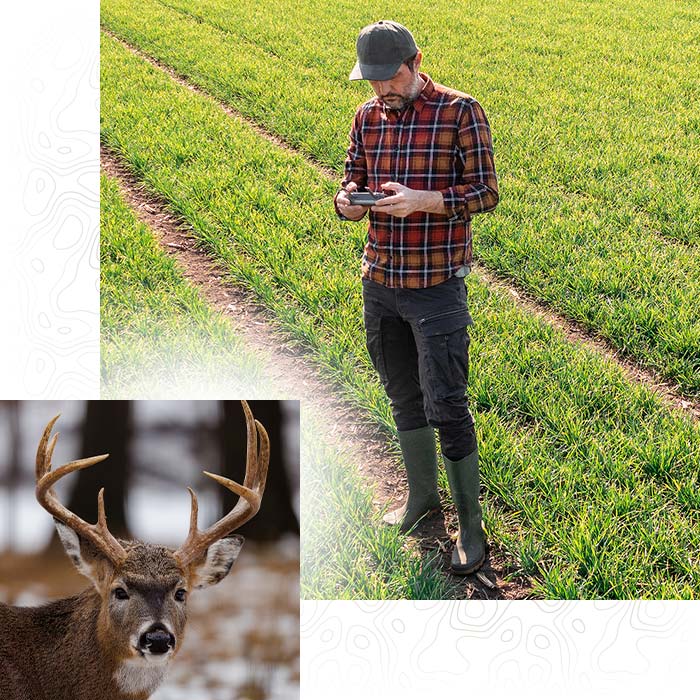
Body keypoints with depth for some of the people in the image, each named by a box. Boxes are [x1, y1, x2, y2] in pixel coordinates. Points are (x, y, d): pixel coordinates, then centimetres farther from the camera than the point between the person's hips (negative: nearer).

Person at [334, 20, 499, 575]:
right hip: (379, 284, 6)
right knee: (404, 398, 17)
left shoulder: (461, 112, -10)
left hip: (437, 287, -6)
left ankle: (470, 527, 5)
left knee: (446, 408, -5)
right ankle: (422, 494, 34)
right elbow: (353, 180, 15)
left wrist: (423, 201, -24)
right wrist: (349, 200, -10)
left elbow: (486, 193, -9)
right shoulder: (367, 117, 6)